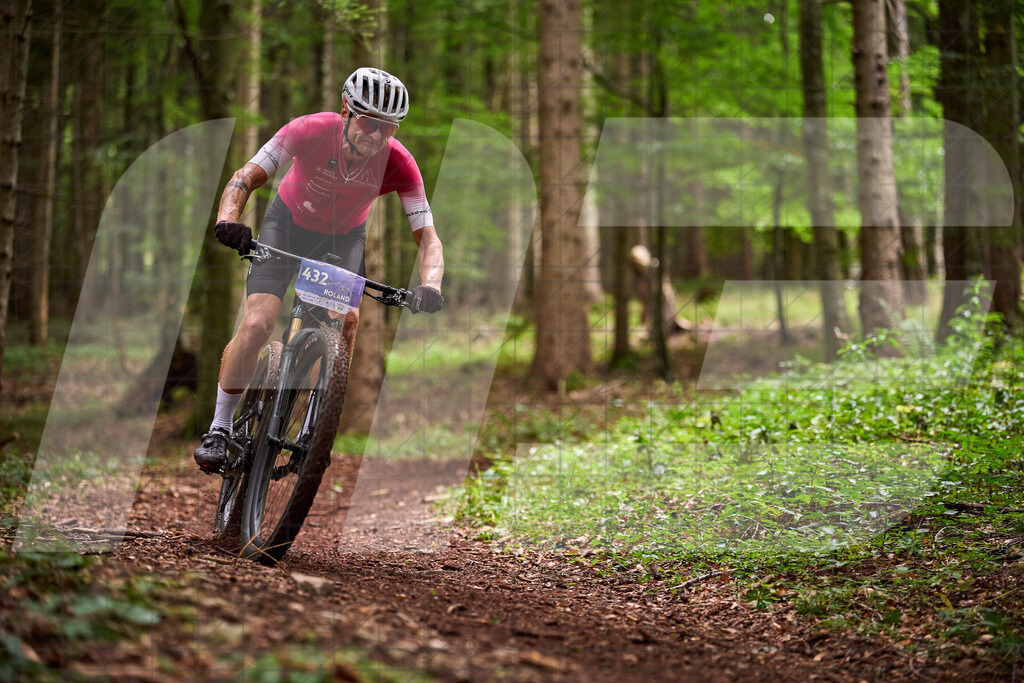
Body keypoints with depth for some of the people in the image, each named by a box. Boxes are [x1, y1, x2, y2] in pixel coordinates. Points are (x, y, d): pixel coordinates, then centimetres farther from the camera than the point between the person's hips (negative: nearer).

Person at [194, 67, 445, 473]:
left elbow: (427, 236, -26)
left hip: (344, 238, 2)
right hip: (288, 224, -2)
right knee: (256, 324, -17)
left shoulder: (398, 163, -28)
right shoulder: (311, 131, -32)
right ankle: (219, 428, 0)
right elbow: (245, 178, -29)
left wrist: (429, 287, -44)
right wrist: (228, 220, -49)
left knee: (347, 321, -19)